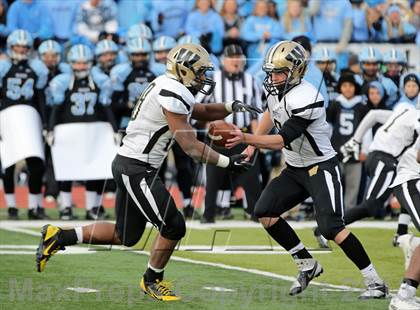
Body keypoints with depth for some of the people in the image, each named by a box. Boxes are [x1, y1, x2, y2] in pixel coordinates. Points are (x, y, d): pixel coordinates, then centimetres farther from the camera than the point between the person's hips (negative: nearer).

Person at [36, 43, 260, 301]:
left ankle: (58, 237, 21)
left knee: (126, 236, 16)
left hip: (128, 165, 10)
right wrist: (227, 162, -14)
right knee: (174, 226, -6)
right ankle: (152, 281, 13)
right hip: (136, 170, -10)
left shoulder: (171, 89, 14)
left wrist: (232, 107, 12)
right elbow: (191, 146, -19)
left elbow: (203, 112, 29)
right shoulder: (172, 95, -18)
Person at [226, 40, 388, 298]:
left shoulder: (305, 99, -27)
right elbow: (271, 114, 24)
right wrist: (251, 147, 18)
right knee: (265, 213, 1)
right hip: (295, 169, 9)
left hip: (321, 168, -9)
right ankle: (308, 265, 13)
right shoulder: (276, 89, 0)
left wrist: (245, 138, -38)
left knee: (332, 228, -20)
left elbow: (281, 141, -29)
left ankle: (375, 281, -11)